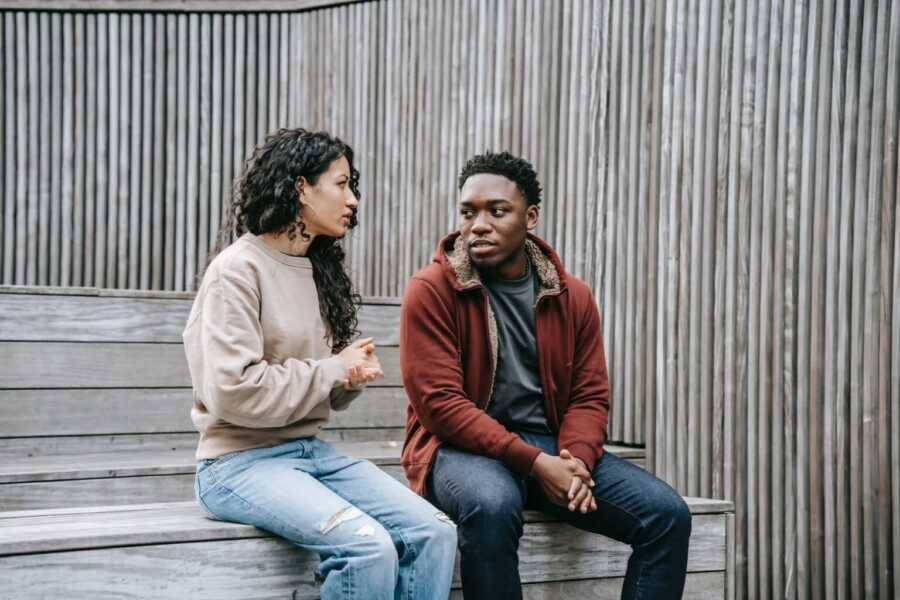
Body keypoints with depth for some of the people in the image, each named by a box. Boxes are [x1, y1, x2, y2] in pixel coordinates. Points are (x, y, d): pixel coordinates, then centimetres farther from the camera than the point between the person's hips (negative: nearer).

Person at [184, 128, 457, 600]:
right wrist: (333, 369, -11)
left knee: (434, 532, -14)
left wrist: (354, 376, -3)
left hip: (312, 451, 7)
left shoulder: (320, 270, 14)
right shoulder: (239, 269, -10)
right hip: (243, 460, -7)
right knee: (369, 546, -29)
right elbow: (234, 393, -20)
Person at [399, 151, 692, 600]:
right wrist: (535, 463, -22)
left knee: (667, 514, -12)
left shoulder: (573, 296, 7)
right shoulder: (431, 290, -8)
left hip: (554, 448, 5)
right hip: (463, 447, -4)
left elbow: (590, 396, 8)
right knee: (492, 506, -39)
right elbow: (440, 403, -15)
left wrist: (576, 460, -16)